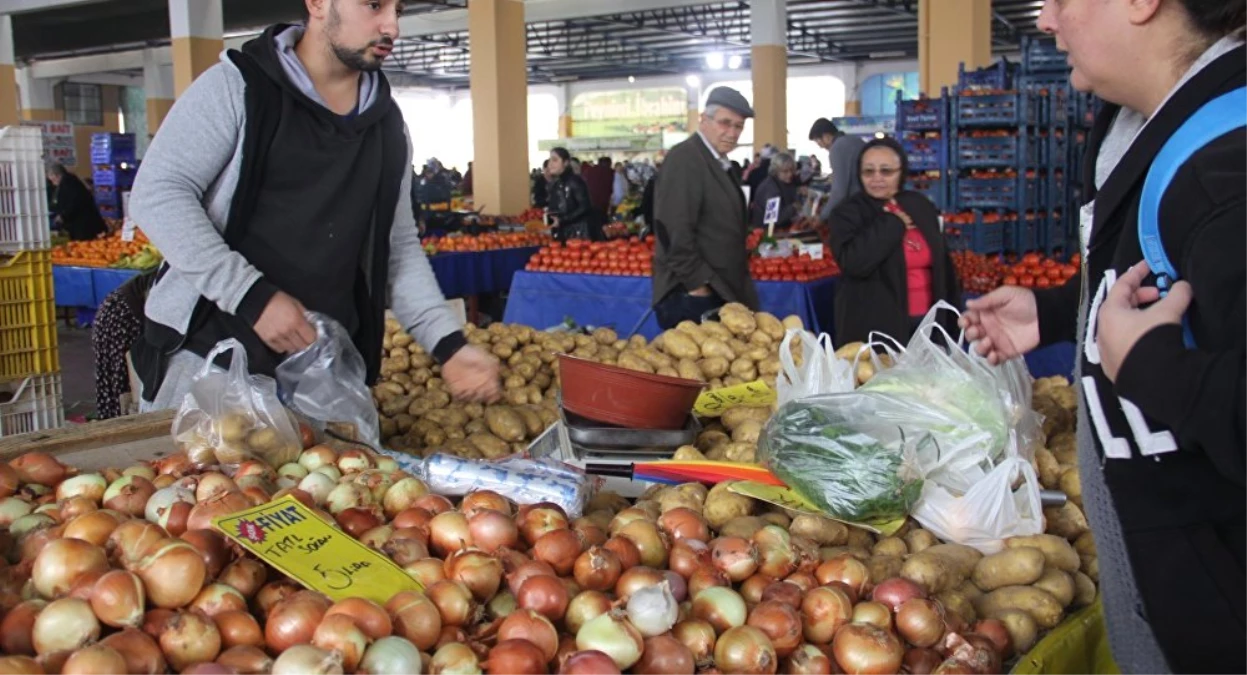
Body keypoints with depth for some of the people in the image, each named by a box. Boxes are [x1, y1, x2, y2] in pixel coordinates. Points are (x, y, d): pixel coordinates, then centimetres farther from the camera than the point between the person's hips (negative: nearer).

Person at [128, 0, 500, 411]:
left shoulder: (388, 126, 8)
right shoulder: (237, 87, -6)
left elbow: (399, 249, 11)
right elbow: (156, 194, -11)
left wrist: (449, 344, -3)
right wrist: (253, 294, -20)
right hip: (210, 357, -4)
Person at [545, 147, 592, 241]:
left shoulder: (575, 182, -7)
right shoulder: (554, 185, 14)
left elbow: (584, 208, -14)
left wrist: (561, 220, -18)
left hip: (577, 233, -7)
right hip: (561, 234, 7)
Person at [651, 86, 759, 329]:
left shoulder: (720, 163, 16)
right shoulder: (684, 159, -14)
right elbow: (674, 229, -22)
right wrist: (696, 283, -20)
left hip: (723, 291, 9)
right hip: (692, 296, -9)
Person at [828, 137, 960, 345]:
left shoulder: (921, 206, 9)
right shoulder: (849, 212, -6)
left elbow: (942, 264, 16)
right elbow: (854, 262, -24)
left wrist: (952, 316, 15)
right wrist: (893, 223, -15)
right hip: (875, 329, -5)